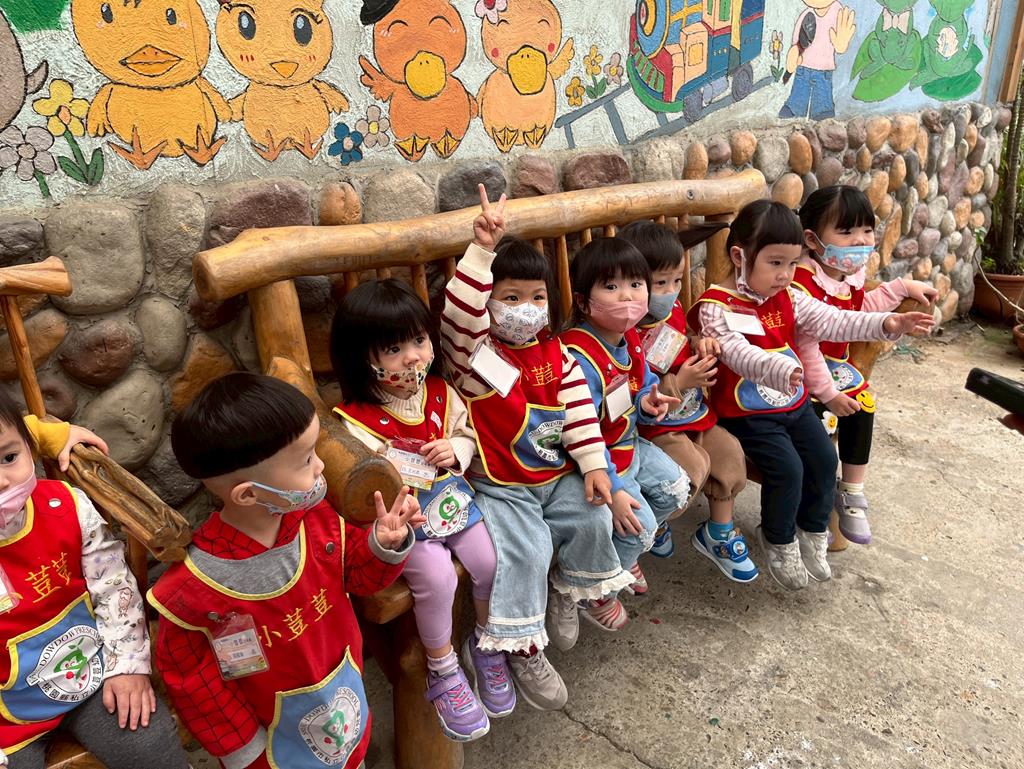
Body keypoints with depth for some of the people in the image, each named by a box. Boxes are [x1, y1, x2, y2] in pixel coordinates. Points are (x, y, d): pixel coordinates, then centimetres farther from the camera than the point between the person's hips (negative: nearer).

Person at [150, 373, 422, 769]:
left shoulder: (314, 516, -20)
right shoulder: (194, 588, -31)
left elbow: (358, 573, -4)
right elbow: (189, 677, -15)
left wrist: (383, 545, -25)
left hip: (346, 690, 4)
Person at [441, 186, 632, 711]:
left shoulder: (556, 354, 3)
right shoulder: (475, 352, -12)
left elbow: (579, 410, 3)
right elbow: (461, 313, -34)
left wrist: (593, 465, -2)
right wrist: (482, 250, -43)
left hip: (559, 477, 6)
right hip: (500, 486, -5)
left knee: (595, 520, -4)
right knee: (525, 550, -19)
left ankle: (569, 592, 25)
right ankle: (522, 647, -1)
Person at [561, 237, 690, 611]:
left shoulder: (630, 339, -2)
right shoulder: (579, 358, -33)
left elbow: (645, 384, 16)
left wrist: (647, 403, -10)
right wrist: (611, 490, -27)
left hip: (629, 445, 10)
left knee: (676, 488, 16)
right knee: (639, 523, -13)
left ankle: (624, 554, 35)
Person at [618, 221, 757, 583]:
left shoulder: (673, 311, 1)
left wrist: (700, 348, -5)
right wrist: (678, 384, -28)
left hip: (694, 414, 8)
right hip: (655, 428, -8)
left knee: (729, 450, -2)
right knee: (694, 464, -23)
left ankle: (719, 532, 21)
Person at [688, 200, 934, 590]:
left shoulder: (788, 298, 5)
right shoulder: (715, 307, -18)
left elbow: (831, 321, -3)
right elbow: (737, 353, -34)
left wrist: (885, 324, -17)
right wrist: (779, 370, -52)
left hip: (793, 403, 7)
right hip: (747, 411, -7)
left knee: (824, 459, -1)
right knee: (787, 468, -18)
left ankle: (812, 532, 23)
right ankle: (779, 542, 8)